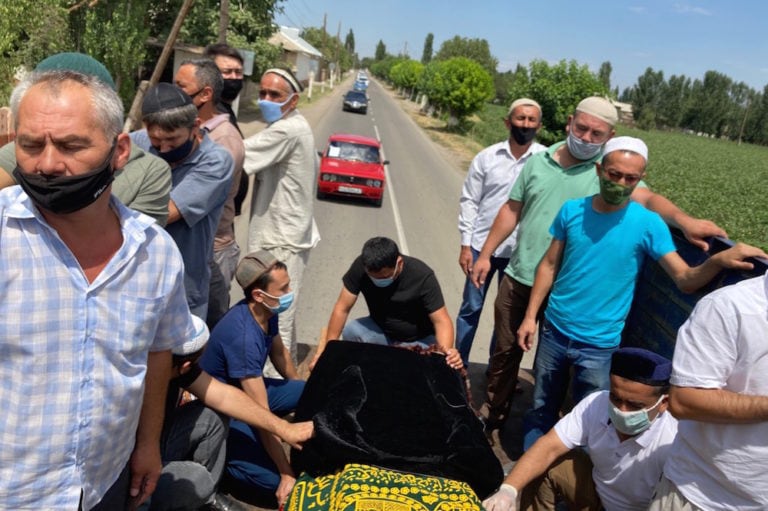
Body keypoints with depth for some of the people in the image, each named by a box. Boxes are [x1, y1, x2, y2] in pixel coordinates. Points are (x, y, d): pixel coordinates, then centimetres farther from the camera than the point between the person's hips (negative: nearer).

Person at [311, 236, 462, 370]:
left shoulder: (422, 277, -26)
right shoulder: (361, 267, -20)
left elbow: (441, 321, -27)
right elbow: (342, 309, -17)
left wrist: (446, 350, -46)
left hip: (419, 340, -2)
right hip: (381, 330, 3)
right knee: (350, 331, -28)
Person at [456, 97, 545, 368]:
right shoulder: (486, 157, -2)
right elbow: (469, 201, 1)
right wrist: (465, 245, -3)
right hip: (482, 246, 0)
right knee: (471, 308, 10)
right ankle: (460, 364, 26)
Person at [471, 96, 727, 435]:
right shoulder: (537, 161, 3)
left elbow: (647, 199, -21)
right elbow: (511, 211, 7)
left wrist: (683, 220, -40)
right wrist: (485, 254, 7)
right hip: (518, 278, 3)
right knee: (505, 351, 17)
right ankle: (492, 415, 38)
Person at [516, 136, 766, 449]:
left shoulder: (647, 224, -12)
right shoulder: (572, 210, -4)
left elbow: (685, 280, -16)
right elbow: (549, 265, 2)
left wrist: (718, 260, -36)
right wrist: (530, 316, 0)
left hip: (599, 345, -2)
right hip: (554, 330, 3)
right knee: (541, 410, 19)